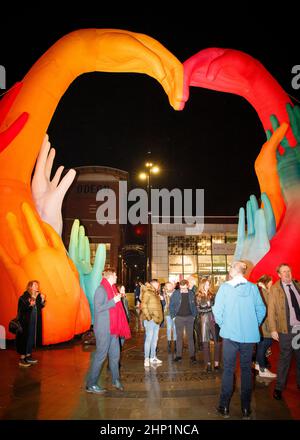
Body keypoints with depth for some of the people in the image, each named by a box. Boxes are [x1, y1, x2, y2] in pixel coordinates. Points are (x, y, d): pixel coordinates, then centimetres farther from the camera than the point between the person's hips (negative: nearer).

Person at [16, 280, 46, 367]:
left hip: (35, 322, 7)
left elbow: (40, 307, 7)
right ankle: (22, 359, 8)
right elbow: (21, 309, -20)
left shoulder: (38, 296, 5)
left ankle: (28, 356, 25)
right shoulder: (24, 296, -15)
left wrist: (42, 300, -7)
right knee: (25, 338, -2)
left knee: (32, 338, 13)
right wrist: (29, 305, -31)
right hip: (26, 321, -7)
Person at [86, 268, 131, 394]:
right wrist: (113, 301, -20)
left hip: (113, 329, 9)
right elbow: (98, 308, -22)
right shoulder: (101, 290, -14)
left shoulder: (112, 289, 12)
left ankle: (116, 380, 29)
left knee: (115, 354, 15)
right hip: (103, 329, -9)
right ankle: (91, 385, 11)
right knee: (100, 355, -2)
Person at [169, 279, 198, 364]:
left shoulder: (191, 293, 0)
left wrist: (194, 315, 1)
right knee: (179, 337, 8)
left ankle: (192, 355, 14)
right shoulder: (176, 293, -6)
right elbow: (171, 305, 0)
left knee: (190, 337, 6)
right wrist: (173, 315, -6)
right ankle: (179, 355, 16)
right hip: (179, 318, -1)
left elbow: (194, 305, 8)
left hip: (189, 317, 1)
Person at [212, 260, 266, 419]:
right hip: (249, 335, 2)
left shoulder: (225, 287, -9)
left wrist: (222, 325, 5)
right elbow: (261, 309, -3)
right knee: (246, 370, 13)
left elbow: (217, 310, -12)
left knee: (228, 369, 9)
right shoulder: (253, 287, -3)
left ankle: (224, 407, 17)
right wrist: (254, 325, 11)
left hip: (230, 334, -2)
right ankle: (246, 408, 20)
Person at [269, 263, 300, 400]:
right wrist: (273, 329, -10)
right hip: (286, 330, -3)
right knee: (284, 359, 5)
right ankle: (279, 387, 19)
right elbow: (271, 310, -5)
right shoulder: (275, 288, -5)